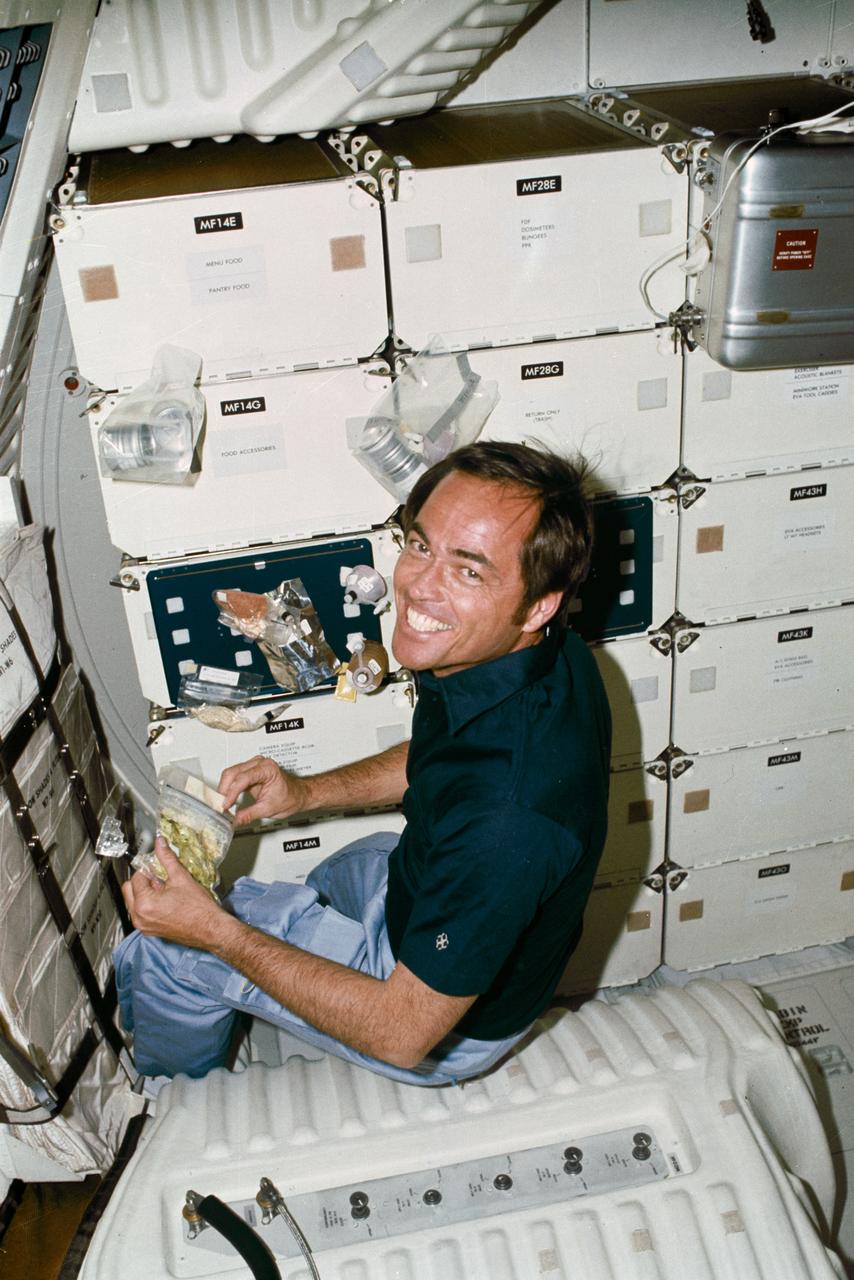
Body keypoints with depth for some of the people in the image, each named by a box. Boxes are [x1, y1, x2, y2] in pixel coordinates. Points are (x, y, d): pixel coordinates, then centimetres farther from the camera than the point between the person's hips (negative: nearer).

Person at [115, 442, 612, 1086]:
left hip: (453, 1025, -7)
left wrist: (215, 932, -25)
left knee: (159, 952, 4)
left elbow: (403, 1030, -30)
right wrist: (309, 791, -5)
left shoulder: (505, 816, -44)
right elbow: (435, 756, 7)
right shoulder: (540, 653, -16)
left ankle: (171, 1102, 38)